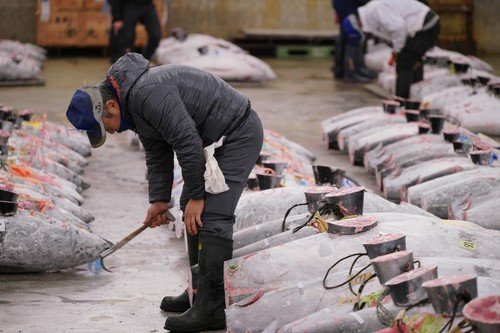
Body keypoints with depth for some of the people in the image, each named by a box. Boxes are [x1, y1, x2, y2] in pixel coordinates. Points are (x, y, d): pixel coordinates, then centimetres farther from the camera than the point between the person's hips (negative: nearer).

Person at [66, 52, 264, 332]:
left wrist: (196, 196, -20)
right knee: (192, 211, 14)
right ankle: (200, 292, 22)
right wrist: (160, 200, 7)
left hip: (239, 132, -11)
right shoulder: (133, 105, 7)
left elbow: (186, 141, -27)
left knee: (212, 216, -16)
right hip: (213, 139, 11)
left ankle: (210, 309, -17)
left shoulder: (147, 93, -26)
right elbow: (157, 155, 14)